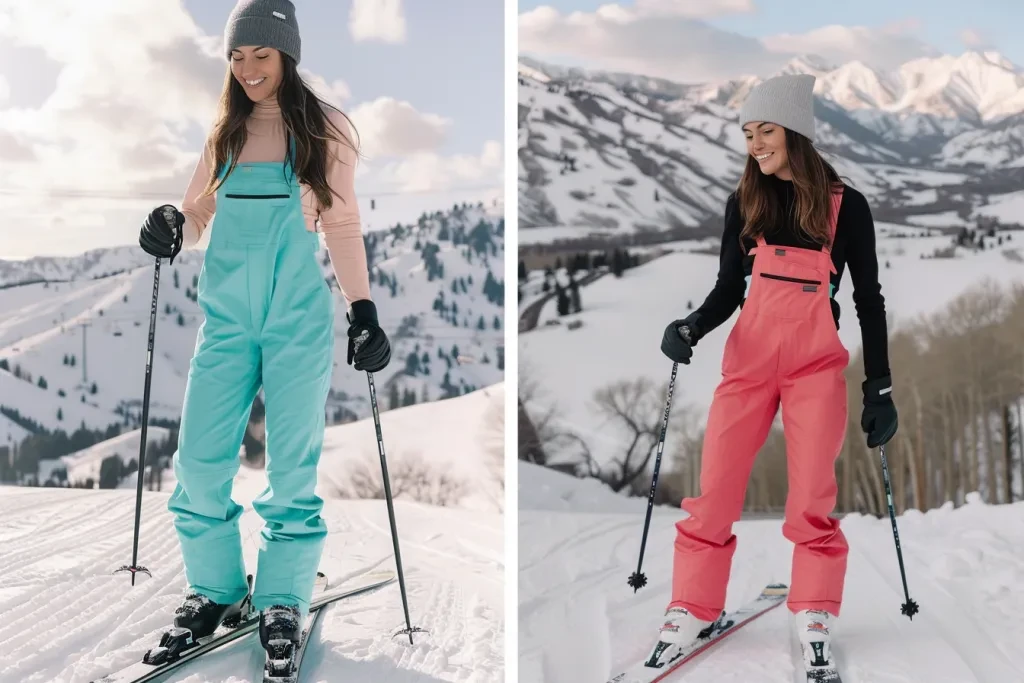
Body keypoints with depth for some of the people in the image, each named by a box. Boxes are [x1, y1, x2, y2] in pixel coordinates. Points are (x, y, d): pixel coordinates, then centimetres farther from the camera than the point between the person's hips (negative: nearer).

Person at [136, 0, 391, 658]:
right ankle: (216, 588, 18)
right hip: (227, 318, 3)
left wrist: (364, 313, -2)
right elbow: (198, 214, 14)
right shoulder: (225, 131, 12)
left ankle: (283, 598, 16)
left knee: (292, 466, 1)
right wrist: (171, 227, -10)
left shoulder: (324, 127, 3)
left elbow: (343, 226, 5)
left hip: (299, 319, -3)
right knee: (199, 463, -1)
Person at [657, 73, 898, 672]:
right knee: (714, 491, -1)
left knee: (813, 497, -2)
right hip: (749, 358, 2)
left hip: (818, 364, -2)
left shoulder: (846, 206, -1)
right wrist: (692, 329, -12)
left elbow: (869, 299, 3)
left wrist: (880, 388, 1)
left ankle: (815, 617, 14)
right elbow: (730, 288, 8)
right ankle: (693, 609, 11)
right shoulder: (744, 203, 6)